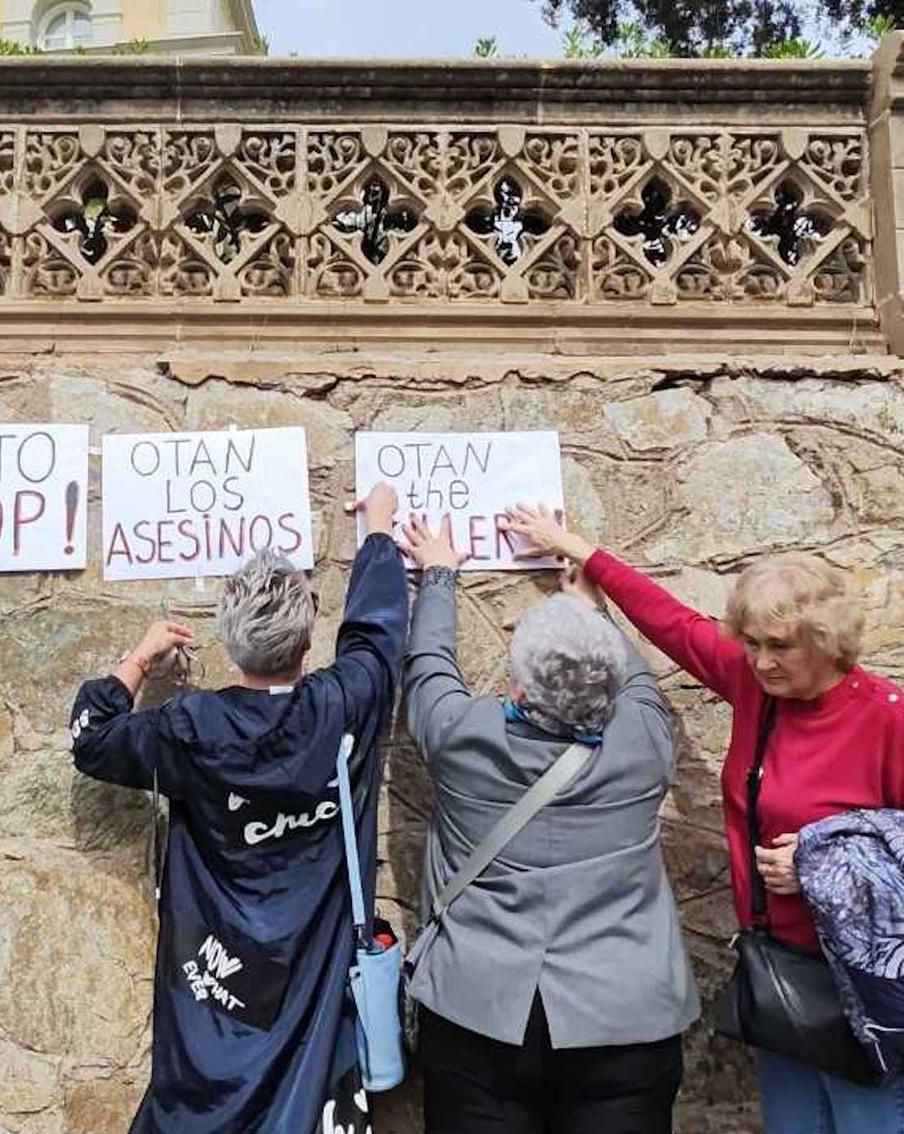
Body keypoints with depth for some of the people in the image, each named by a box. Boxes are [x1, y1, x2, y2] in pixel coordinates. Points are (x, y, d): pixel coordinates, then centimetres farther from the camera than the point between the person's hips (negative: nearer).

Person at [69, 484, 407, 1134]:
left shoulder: (193, 730, -15)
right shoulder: (343, 707, -15)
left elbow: (92, 742, 3)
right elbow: (377, 624, 3)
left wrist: (141, 658, 14)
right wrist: (379, 524, 18)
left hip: (218, 979, 0)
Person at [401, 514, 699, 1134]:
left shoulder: (463, 734, -11)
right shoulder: (643, 741, -8)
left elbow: (427, 663, 9)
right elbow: (634, 674, 14)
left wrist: (439, 575, 26)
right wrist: (587, 602, 30)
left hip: (478, 1015, -1)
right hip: (625, 1018, 1)